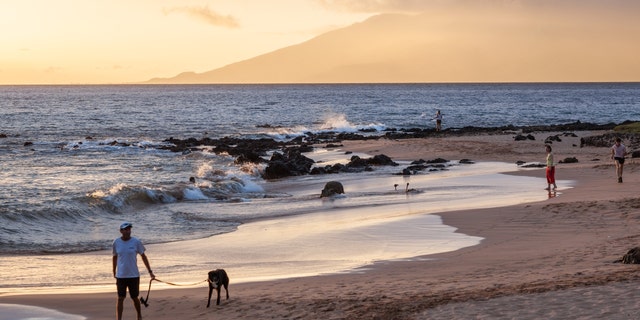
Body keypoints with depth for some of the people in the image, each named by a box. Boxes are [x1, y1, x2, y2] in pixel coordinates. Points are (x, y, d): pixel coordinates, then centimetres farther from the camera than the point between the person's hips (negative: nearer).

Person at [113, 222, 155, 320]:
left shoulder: (136, 242, -6)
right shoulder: (116, 242, -1)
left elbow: (143, 256, 2)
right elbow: (115, 257, 12)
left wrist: (150, 271, 1)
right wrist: (114, 272, 17)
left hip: (133, 275, -1)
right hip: (120, 276, 1)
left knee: (135, 298, 10)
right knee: (120, 299, -4)